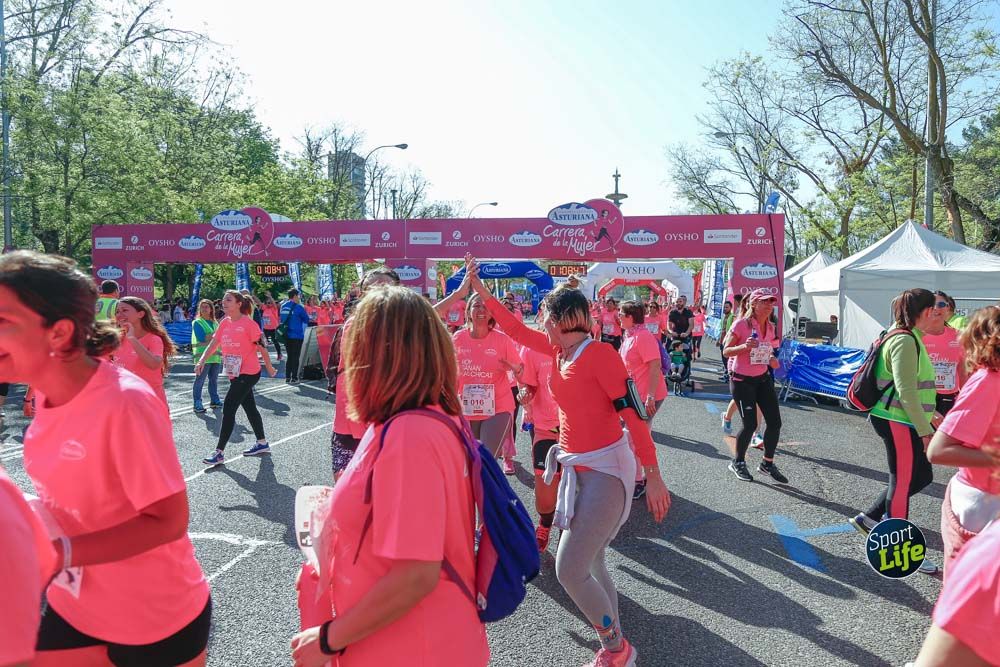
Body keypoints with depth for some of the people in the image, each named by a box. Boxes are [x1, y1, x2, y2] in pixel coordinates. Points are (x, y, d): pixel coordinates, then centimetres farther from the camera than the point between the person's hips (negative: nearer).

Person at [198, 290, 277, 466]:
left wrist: (270, 368, -3)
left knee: (228, 408, -10)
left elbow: (261, 347, -10)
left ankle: (219, 452, -4)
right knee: (249, 407, 17)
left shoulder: (248, 323, -15)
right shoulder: (224, 323, 6)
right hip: (234, 373, 8)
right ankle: (262, 444, 31)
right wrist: (201, 361, -11)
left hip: (248, 373, -8)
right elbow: (213, 344, 4)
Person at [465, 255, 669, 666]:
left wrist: (652, 475, -18)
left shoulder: (599, 353, -16)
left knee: (570, 571, -9)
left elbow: (632, 414, -17)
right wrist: (479, 288, 18)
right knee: (590, 566, 15)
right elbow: (515, 329, 17)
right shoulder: (559, 350, 7)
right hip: (575, 467, 8)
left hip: (605, 469, -8)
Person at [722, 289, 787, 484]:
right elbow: (726, 352, -13)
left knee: (775, 422, 2)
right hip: (742, 380, -6)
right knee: (750, 424, -7)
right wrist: (745, 346, -30)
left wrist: (772, 359, -2)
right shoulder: (741, 325, -15)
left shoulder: (771, 327, 5)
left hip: (763, 378, 7)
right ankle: (737, 462, 18)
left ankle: (767, 463, 21)